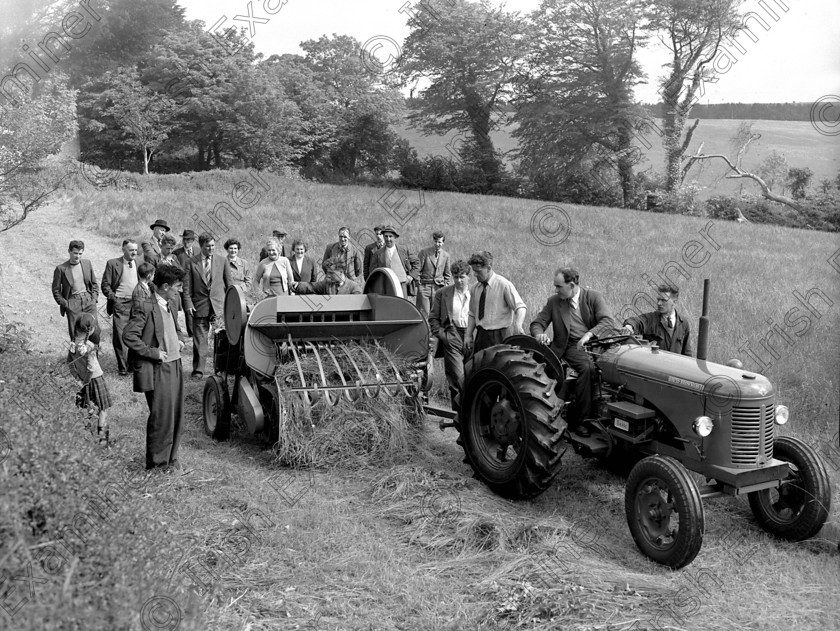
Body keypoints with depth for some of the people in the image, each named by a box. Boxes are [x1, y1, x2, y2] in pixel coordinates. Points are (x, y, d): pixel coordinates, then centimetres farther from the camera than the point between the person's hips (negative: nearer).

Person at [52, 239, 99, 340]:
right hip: (72, 304, -3)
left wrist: (94, 298, 6)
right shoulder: (61, 269, -3)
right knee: (75, 334, -3)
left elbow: (94, 283, 16)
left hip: (89, 301, 3)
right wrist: (64, 303, -4)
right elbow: (56, 290, 3)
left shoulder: (87, 263, 8)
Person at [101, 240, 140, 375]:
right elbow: (105, 285, 0)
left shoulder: (141, 263, 8)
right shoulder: (113, 264, 0)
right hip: (121, 304, -3)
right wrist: (114, 299, -10)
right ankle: (122, 367, 6)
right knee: (120, 336, -2)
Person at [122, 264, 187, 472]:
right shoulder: (144, 307, -14)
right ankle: (156, 462, 10)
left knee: (176, 415, 12)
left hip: (175, 366, 8)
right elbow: (128, 336, -20)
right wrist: (153, 352, -17)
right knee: (161, 417, -4)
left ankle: (170, 458, 25)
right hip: (157, 370, -8)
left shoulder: (171, 305, 14)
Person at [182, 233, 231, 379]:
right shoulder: (191, 263, 4)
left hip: (219, 305, 1)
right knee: (199, 339, 1)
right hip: (200, 306, 0)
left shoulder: (222, 260, 8)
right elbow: (187, 286, 3)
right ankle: (198, 370, 6)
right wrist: (188, 304, -8)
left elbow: (229, 284, 11)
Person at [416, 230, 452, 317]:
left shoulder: (446, 255, 11)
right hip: (424, 287, -3)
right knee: (423, 313, -9)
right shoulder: (424, 252, 0)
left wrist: (446, 286, 9)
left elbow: (447, 274, 19)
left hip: (438, 288, 3)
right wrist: (417, 281, -6)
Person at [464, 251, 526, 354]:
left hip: (497, 336, -5)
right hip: (480, 335, 6)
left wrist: (518, 325, -32)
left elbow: (520, 307, -14)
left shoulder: (504, 285, -8)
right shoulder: (476, 289, 9)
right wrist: (468, 335, 5)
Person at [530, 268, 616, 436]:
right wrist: (540, 334, -15)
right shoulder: (554, 302, 9)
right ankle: (580, 418, -25)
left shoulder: (593, 297, 3)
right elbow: (537, 323, 10)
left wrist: (589, 334, -26)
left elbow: (608, 323, -8)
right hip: (571, 347, -1)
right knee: (587, 367, -32)